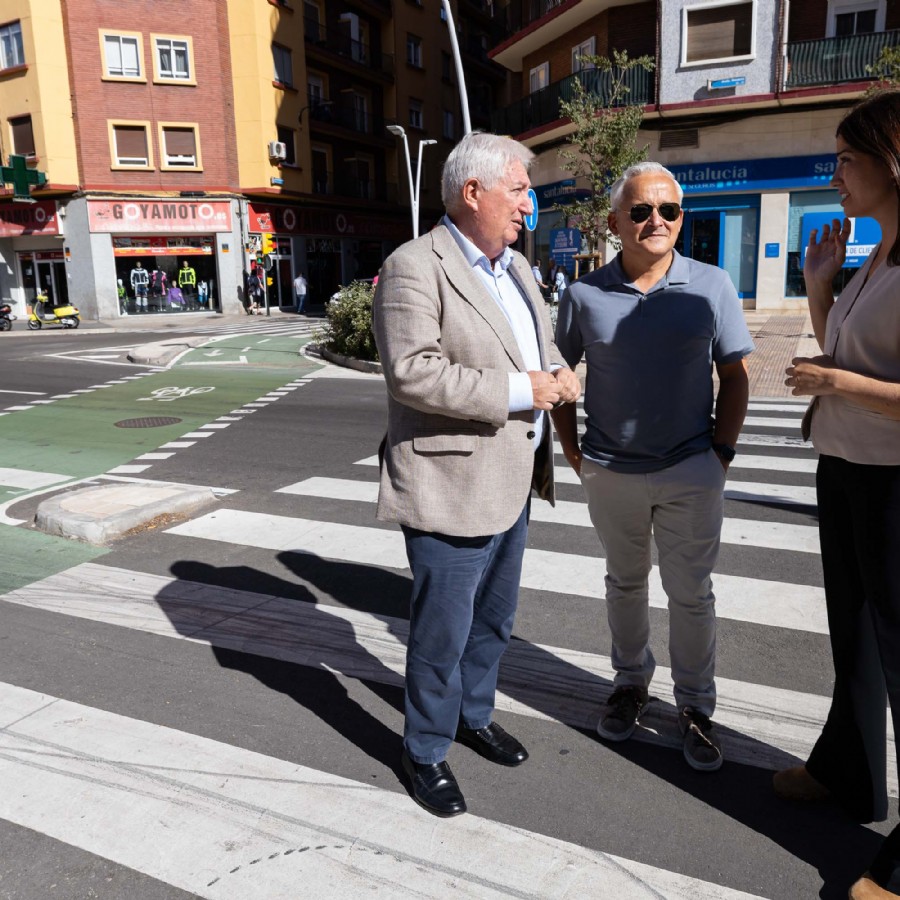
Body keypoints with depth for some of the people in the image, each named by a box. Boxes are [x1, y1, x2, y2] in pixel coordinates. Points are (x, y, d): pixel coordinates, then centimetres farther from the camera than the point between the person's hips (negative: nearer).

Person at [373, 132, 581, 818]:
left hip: (511, 482, 9)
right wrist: (518, 392, -22)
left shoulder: (517, 268, 13)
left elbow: (543, 342, 23)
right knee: (443, 634, 6)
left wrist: (558, 377, -1)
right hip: (450, 486, -8)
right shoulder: (415, 267, -14)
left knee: (494, 620, 23)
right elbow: (413, 373, -24)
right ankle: (426, 751, 29)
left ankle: (474, 716, 45)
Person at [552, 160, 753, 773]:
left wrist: (722, 453, -5)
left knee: (691, 594, 9)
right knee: (625, 583, 18)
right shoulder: (585, 294, -3)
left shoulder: (711, 285, -3)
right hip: (611, 472, 1)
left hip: (692, 471, -1)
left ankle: (695, 706, 28)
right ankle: (631, 682, 39)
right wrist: (575, 455, 0)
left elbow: (735, 377, 1)